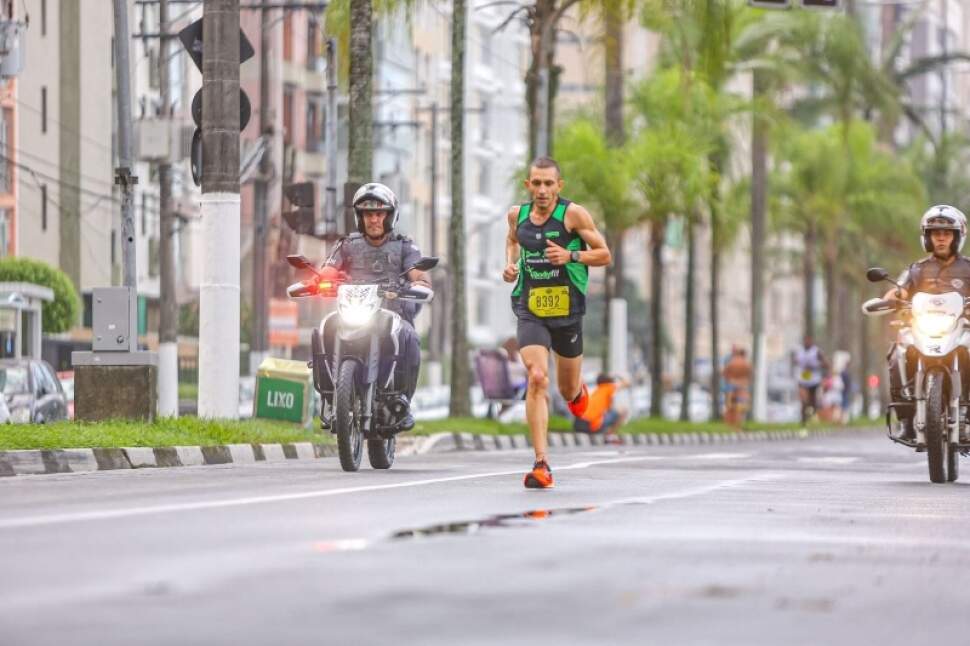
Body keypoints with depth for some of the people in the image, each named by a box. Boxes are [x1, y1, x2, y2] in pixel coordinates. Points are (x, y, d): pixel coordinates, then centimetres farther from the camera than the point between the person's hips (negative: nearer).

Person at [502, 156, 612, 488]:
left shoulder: (574, 214, -8)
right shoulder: (517, 214, 3)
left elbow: (604, 254, -3)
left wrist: (571, 255, -20)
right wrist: (510, 263, 6)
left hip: (567, 311, -1)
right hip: (530, 311, 1)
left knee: (568, 391, 14)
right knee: (537, 379, -20)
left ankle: (577, 390, 57)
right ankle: (541, 464, -22)